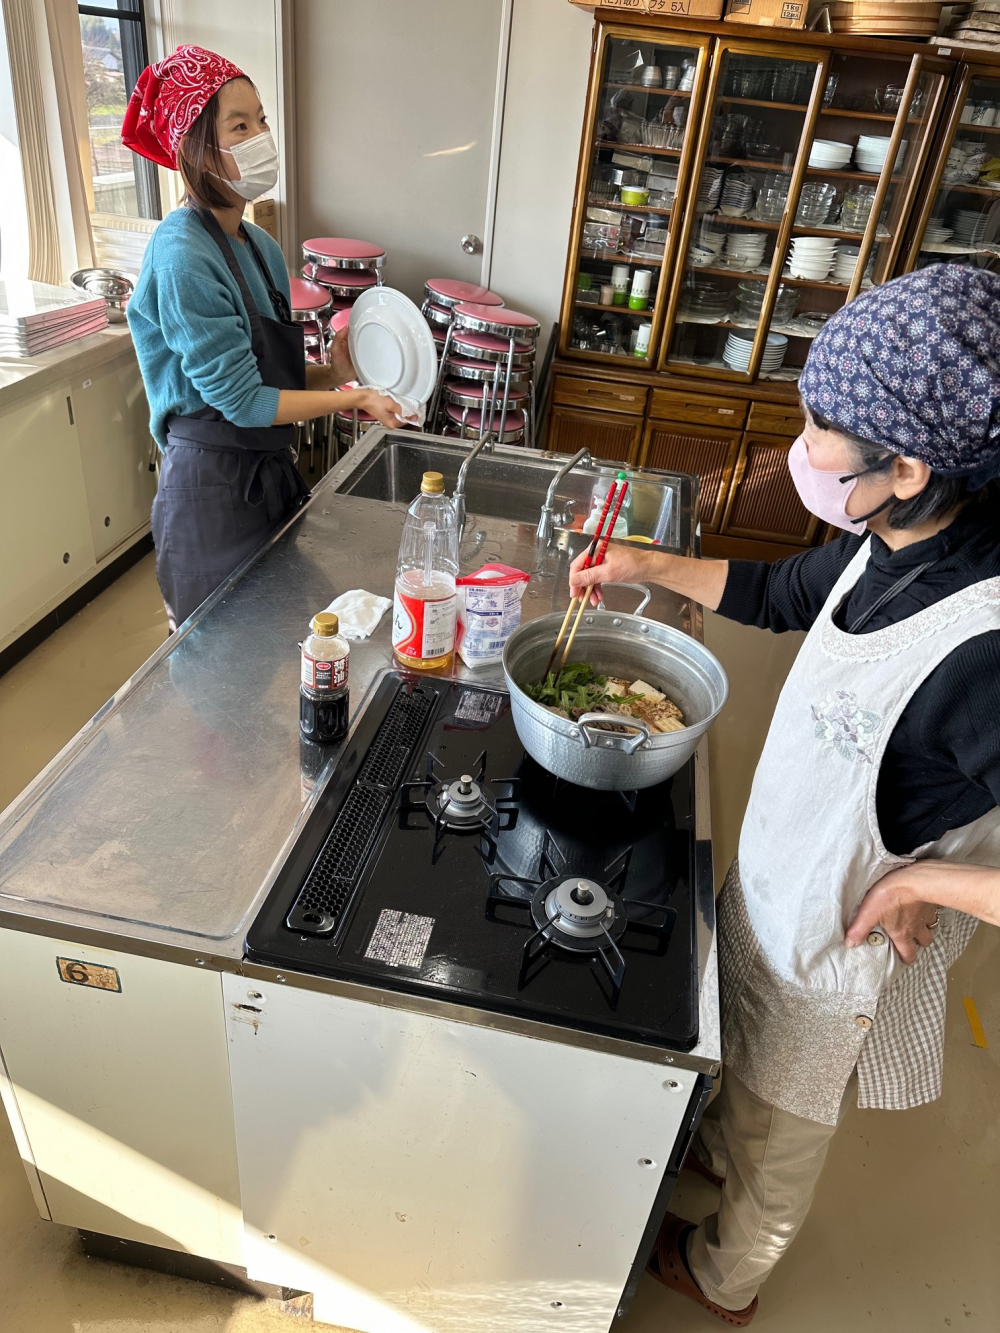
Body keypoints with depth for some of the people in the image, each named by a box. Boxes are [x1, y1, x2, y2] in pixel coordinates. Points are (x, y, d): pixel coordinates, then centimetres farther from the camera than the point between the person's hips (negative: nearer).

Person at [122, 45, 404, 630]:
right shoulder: (183, 257, -20)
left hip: (270, 472, 8)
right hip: (212, 488, -8)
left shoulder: (260, 247, 6)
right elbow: (240, 400, -20)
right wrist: (356, 399, -15)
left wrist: (332, 373, -8)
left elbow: (269, 375, 10)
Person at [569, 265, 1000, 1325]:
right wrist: (646, 566, 1)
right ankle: (717, 1148, 68)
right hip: (777, 890, 7)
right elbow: (782, 594, 6)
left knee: (779, 1136, 25)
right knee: (744, 1066, 36)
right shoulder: (892, 543, -14)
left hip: (831, 956, -6)